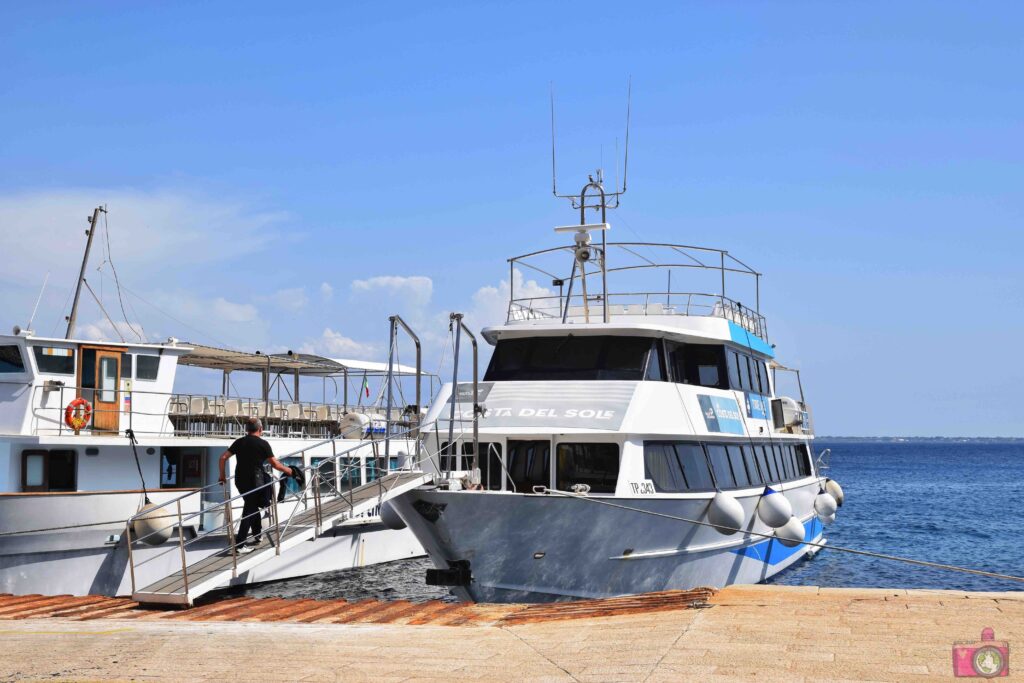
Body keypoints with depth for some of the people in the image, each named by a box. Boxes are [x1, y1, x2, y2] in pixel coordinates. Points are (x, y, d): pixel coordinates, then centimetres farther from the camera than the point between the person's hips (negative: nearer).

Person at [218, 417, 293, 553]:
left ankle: (258, 535, 35)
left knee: (253, 507, 23)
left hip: (240, 480, 6)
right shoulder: (263, 444, -7)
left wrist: (222, 475, 16)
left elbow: (223, 457, 6)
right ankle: (240, 544, -5)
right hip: (254, 481, -6)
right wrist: (288, 470, 10)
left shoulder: (239, 442, 8)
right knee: (249, 511, -1)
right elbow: (275, 464, -6)